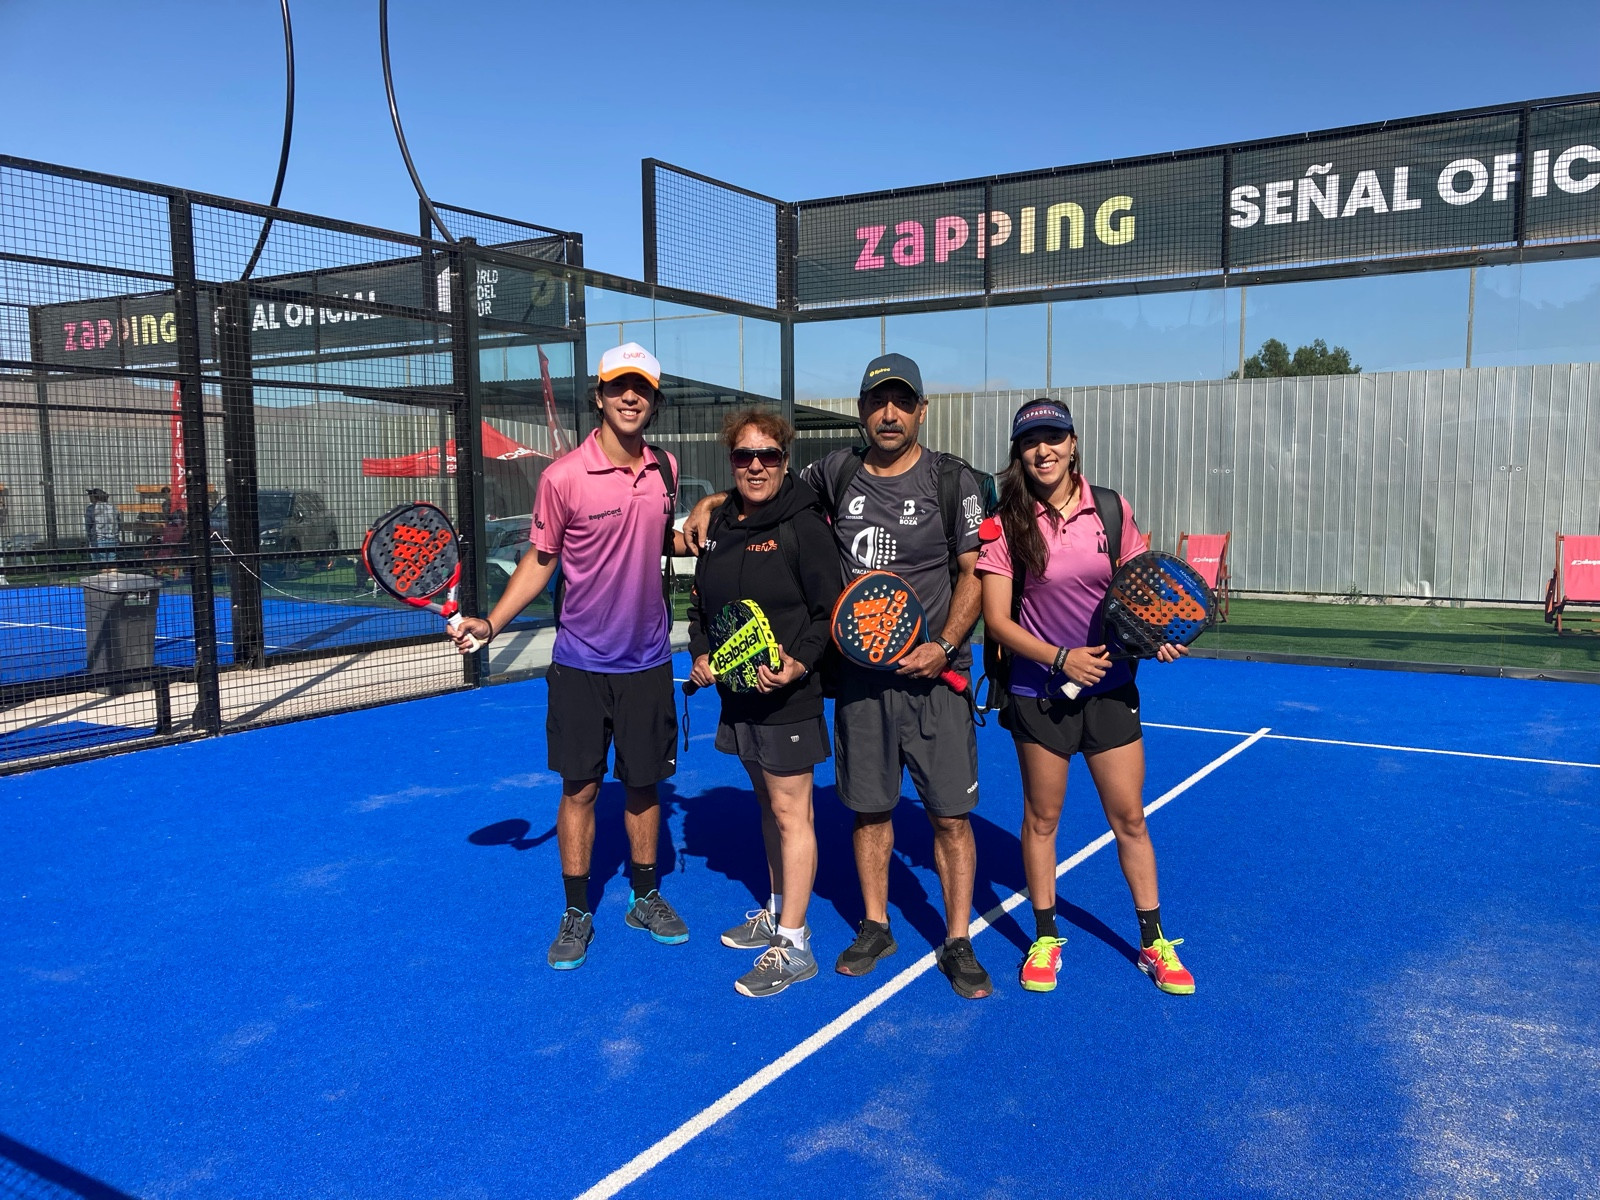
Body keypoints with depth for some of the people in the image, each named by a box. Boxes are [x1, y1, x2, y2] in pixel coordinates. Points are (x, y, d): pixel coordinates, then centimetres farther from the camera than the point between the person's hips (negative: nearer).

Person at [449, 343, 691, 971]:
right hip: (580, 665, -3)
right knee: (579, 788, 5)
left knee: (643, 783, 13)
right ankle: (576, 914, 20)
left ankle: (646, 897, 30)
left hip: (648, 661, 3)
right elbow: (540, 560, -2)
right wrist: (489, 622, -10)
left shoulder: (665, 469, 2)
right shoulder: (563, 477, -11)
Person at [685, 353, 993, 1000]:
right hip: (859, 674, 3)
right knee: (869, 807, 12)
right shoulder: (837, 472, 5)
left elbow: (974, 574, -1)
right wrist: (713, 502, 5)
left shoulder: (952, 479, -3)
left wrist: (945, 644, -14)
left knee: (950, 814, 1)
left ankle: (958, 941, 16)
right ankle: (875, 927, 29)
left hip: (933, 674, -3)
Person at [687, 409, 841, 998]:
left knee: (789, 812, -2)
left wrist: (799, 662, -24)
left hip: (789, 695, -8)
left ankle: (794, 946, 7)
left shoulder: (803, 524, -13)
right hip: (739, 692, 8)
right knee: (767, 803, 19)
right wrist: (701, 653, 3)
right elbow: (701, 602, 18)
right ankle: (779, 911, 35)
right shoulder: (721, 524, 10)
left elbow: (830, 612, -13)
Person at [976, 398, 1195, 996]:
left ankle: (1153, 942, 25)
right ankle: (1045, 938, 28)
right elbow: (997, 619, -9)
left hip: (1110, 687, 2)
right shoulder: (1005, 523, -9)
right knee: (1041, 817, 10)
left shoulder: (1111, 509, -1)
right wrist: (1061, 658, -20)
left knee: (1129, 817, 9)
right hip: (1039, 692, -2)